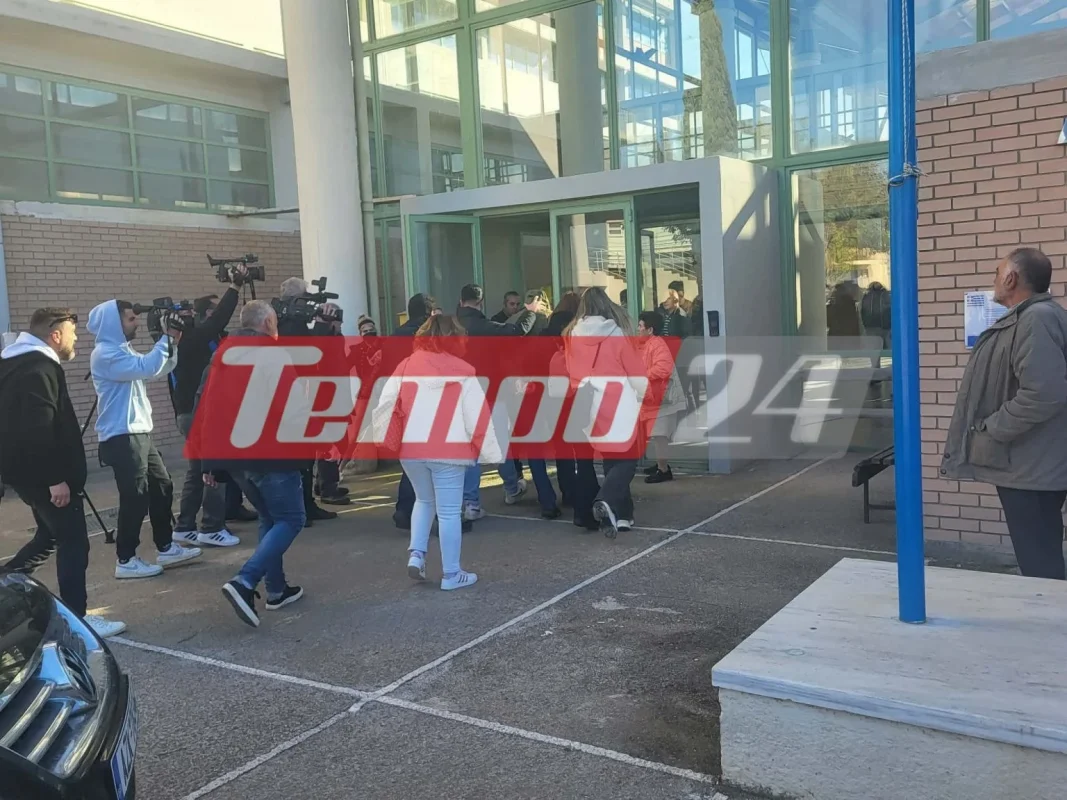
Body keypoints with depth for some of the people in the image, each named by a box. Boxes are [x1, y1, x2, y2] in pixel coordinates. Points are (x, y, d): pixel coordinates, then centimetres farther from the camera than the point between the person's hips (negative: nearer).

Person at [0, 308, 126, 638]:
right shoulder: (40, 368, -19)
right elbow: (40, 429, -27)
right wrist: (56, 478, -24)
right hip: (41, 473, -11)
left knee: (50, 536, 22)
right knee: (74, 541, -5)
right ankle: (77, 618, -1)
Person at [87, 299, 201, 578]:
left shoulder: (123, 351, 18)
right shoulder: (105, 354, -13)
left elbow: (159, 370, 16)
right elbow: (147, 367, -26)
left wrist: (173, 342, 2)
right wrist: (167, 337, -18)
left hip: (138, 433, 10)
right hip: (122, 437, -10)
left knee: (162, 487, 13)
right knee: (135, 497, -8)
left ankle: (166, 548, 22)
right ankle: (125, 560, 2)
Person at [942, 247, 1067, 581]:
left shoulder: (1037, 319, -20)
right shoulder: (1027, 317, 13)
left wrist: (991, 429, -22)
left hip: (1031, 467, -10)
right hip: (1031, 464, 10)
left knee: (1039, 565, -1)